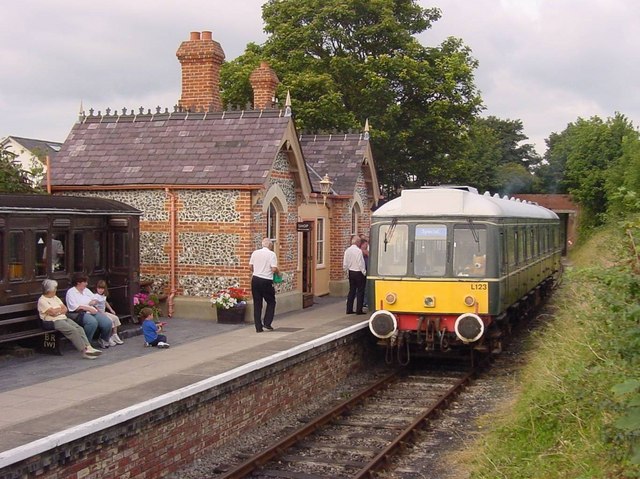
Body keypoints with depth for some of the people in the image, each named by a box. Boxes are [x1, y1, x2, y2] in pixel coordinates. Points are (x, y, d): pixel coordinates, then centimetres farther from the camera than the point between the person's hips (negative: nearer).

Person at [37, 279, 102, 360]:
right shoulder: (42, 300, -4)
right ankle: (84, 351, -30)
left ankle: (88, 347, -28)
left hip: (63, 318, 8)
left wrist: (57, 311, -6)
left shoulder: (55, 298, 21)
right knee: (73, 330, -27)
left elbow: (65, 309, 14)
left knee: (79, 329, -17)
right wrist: (61, 309, 3)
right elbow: (52, 312, -15)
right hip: (53, 322, -8)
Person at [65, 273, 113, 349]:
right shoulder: (71, 292, 0)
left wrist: (93, 302, -1)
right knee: (92, 322, -38)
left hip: (92, 311, 7)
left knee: (108, 323, -17)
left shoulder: (86, 290, 22)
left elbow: (95, 300, 24)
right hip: (79, 314, -7)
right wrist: (88, 308, -15)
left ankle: (103, 340, 10)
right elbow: (74, 307, -12)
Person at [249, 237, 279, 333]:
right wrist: (278, 271, 7)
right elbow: (274, 269, -14)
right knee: (271, 302, 13)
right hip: (266, 281, -4)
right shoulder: (271, 254, -8)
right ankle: (267, 323, 4)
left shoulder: (255, 253, 6)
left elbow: (251, 266, 10)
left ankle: (258, 327, 9)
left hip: (255, 279, 4)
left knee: (257, 303, 8)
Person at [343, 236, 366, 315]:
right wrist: (364, 273, -7)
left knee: (351, 291, 13)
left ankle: (349, 309, 15)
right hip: (359, 273, -6)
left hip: (351, 273, 7)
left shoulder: (347, 251, 2)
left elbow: (345, 264, 5)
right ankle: (359, 310, 3)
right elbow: (361, 264, -17)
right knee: (360, 291, 2)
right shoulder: (359, 251, -18)